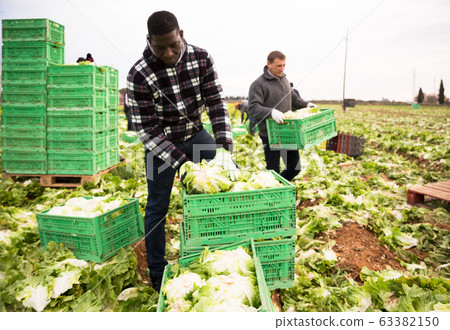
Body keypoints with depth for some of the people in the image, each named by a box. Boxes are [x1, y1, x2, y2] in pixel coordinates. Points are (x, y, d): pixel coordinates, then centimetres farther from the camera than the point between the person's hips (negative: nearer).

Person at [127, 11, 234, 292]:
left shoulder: (201, 58, -12)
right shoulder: (139, 75, -22)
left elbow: (216, 102, -11)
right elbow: (146, 128, -20)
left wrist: (225, 148, -22)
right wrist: (182, 162, -26)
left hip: (195, 134, 4)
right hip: (161, 144, -3)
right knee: (157, 207, 3)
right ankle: (157, 273, 21)